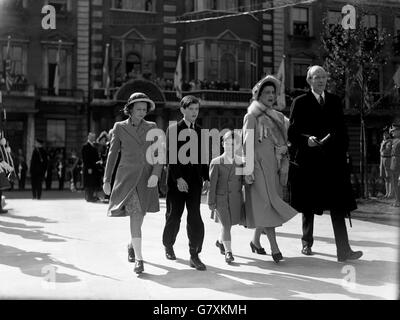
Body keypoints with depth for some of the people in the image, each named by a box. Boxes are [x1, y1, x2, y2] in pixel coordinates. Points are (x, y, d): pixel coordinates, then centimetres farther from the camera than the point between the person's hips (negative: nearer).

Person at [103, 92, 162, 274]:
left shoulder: (152, 128, 4)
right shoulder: (119, 127, 2)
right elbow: (112, 154, 6)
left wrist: (155, 174, -16)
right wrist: (106, 180, 7)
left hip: (146, 178, 3)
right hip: (127, 177, -2)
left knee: (139, 217, 14)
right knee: (135, 215, -19)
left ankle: (131, 245, 44)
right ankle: (138, 260, -17)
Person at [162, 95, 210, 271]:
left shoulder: (200, 131, 12)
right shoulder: (173, 129, -3)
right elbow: (170, 156, -10)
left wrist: (206, 178, 8)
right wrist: (178, 178, -18)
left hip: (194, 180, 3)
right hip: (176, 180, -3)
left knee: (195, 217, -6)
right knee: (173, 216, 8)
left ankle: (194, 255, -2)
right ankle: (168, 246, 31)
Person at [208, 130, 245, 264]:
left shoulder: (241, 162, 4)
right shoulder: (216, 162, -4)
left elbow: (243, 181, 14)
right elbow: (212, 183, -4)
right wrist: (211, 201, -6)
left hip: (236, 199, 3)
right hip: (221, 198, -3)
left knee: (230, 223, 11)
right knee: (226, 224, -6)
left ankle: (220, 241, 40)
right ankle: (228, 252, 4)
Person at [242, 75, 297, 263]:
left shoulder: (278, 117, 17)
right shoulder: (252, 117, -1)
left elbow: (284, 143, 18)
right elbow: (247, 144, -7)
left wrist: (285, 168, 11)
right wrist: (248, 170, -14)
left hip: (275, 166, 6)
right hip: (259, 165, -6)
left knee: (267, 207, 9)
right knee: (266, 204, -11)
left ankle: (255, 241, 25)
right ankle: (274, 248, -13)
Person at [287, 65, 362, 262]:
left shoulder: (335, 101, 13)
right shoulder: (300, 103, 2)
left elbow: (342, 130, 15)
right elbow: (292, 133, -1)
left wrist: (342, 153, 6)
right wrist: (307, 140, -19)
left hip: (333, 161, 2)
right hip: (308, 162, -2)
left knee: (338, 205, -5)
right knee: (308, 207, 9)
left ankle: (343, 250, -6)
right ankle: (307, 243, 27)